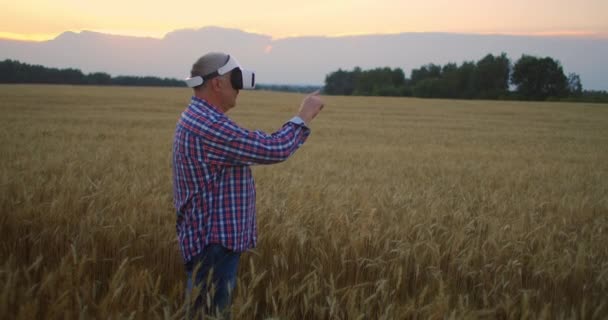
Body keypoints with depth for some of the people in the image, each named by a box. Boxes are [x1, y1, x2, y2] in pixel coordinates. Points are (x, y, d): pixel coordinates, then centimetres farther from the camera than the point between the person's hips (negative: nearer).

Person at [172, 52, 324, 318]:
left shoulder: (195, 118, 13)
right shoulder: (209, 126, -23)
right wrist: (304, 115, -9)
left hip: (214, 238, 11)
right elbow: (273, 150, -21)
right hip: (214, 243, -11)